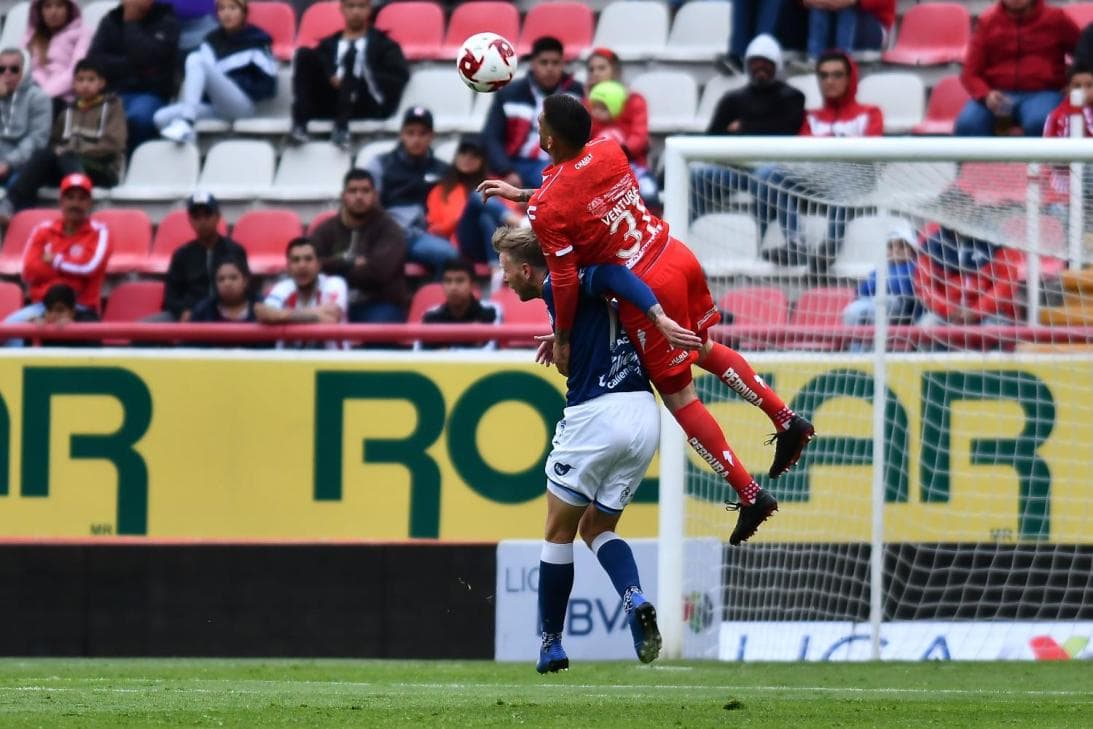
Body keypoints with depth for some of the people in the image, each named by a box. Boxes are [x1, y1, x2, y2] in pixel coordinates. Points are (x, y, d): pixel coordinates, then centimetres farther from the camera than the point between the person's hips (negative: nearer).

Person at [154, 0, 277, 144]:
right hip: (214, 108, 5)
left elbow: (268, 87, 1)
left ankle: (185, 123, -40)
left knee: (195, 59, -24)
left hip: (241, 107, -5)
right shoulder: (212, 40, 19)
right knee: (162, 118, -17)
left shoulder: (256, 42, 6)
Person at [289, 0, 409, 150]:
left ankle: (341, 127, -44)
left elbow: (400, 76, 7)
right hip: (328, 106, 2)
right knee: (304, 54, -17)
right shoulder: (328, 45, 29)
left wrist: (366, 80, -8)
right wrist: (331, 79, -10)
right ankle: (299, 125, -33)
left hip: (366, 107, -2)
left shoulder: (382, 44, 24)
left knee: (352, 56, -27)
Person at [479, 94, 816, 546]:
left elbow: (565, 280, -17)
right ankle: (787, 421, 31)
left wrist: (561, 338, -2)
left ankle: (749, 495, 9)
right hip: (678, 257, 7)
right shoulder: (608, 152, 1)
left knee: (679, 396, 7)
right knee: (704, 350, 31)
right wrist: (521, 195, 30)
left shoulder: (546, 211, -19)